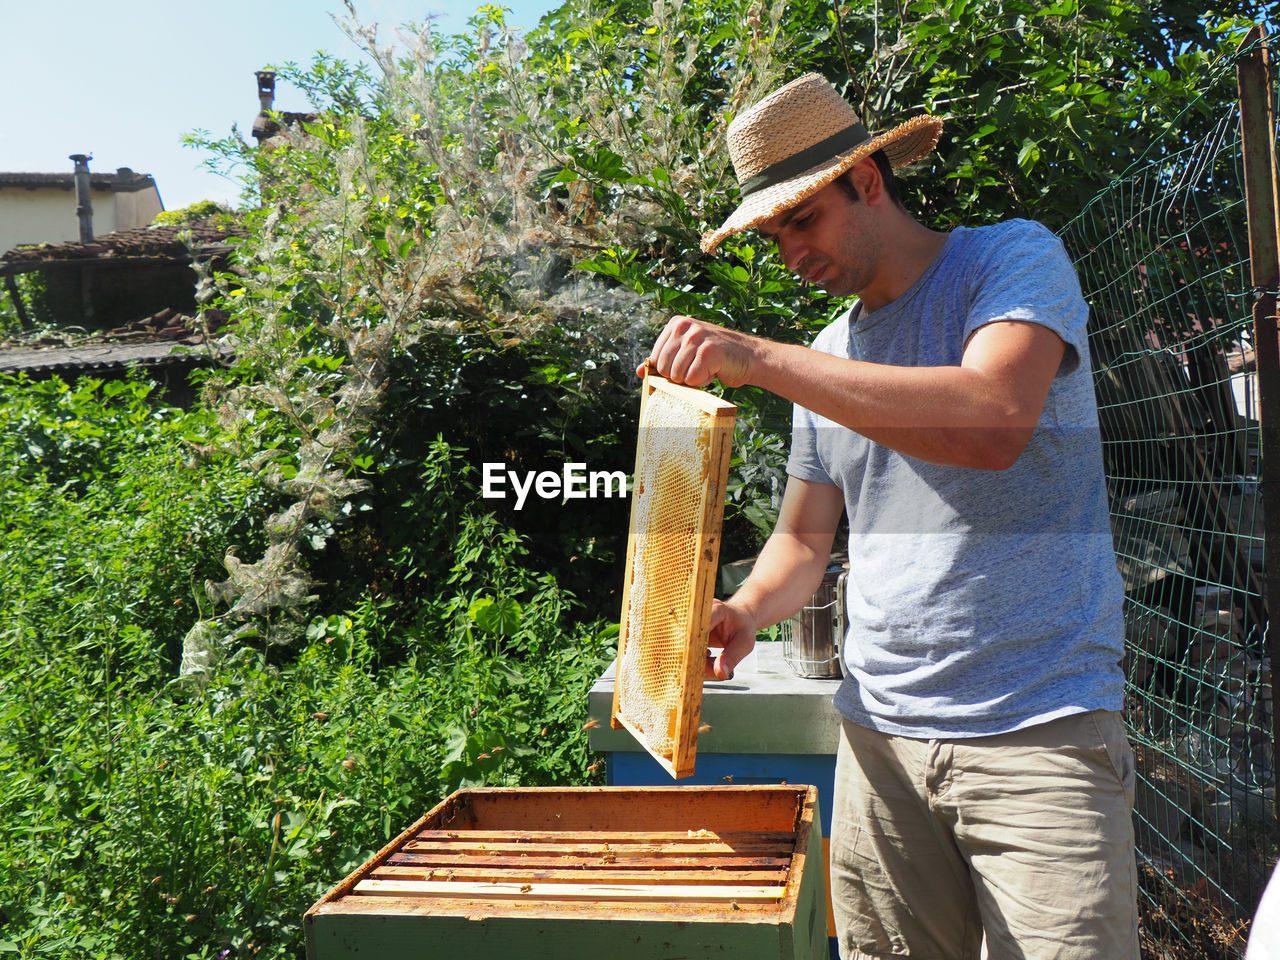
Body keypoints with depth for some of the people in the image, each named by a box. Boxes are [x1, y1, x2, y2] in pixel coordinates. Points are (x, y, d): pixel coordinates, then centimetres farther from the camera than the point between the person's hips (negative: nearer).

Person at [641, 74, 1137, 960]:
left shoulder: (1014, 258, -4)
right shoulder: (826, 359, 13)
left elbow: (994, 423, -25)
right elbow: (804, 538, 18)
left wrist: (759, 358, -25)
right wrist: (745, 612, -4)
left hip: (1041, 729, -5)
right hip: (881, 730, 5)